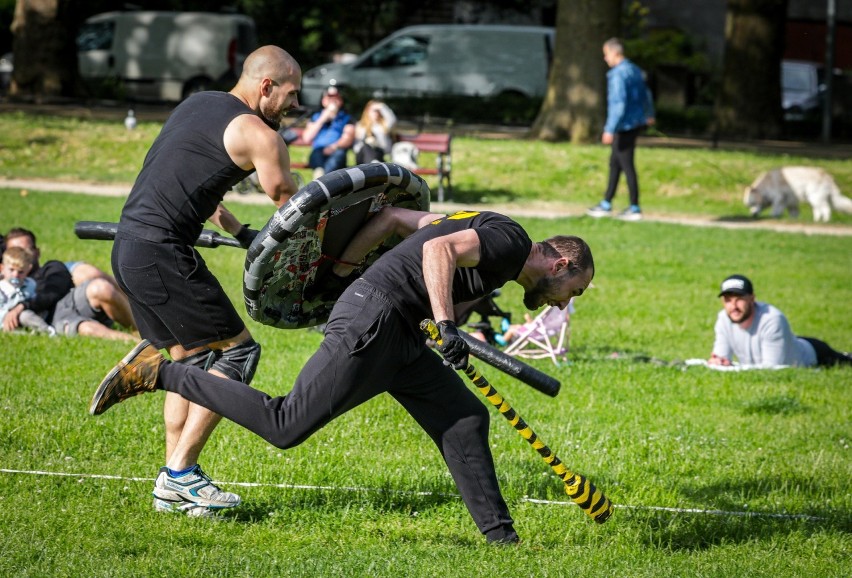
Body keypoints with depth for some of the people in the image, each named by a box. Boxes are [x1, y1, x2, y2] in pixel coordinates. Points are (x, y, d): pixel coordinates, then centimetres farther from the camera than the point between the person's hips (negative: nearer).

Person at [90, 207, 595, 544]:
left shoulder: (487, 232, 23)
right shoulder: (510, 240, -7)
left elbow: (396, 215, 26)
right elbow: (437, 249, -24)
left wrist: (341, 264, 26)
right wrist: (447, 327, -29)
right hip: (371, 322, -10)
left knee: (467, 419, 8)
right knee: (286, 426, -9)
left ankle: (500, 536, 10)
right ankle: (157, 373, -4)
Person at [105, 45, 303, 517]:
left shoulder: (197, 105, 18)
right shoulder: (258, 136, -8)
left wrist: (241, 233, 27)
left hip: (127, 246, 9)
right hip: (161, 252, -9)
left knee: (192, 358, 17)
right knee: (237, 351, -2)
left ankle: (172, 486, 15)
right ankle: (178, 474, -4)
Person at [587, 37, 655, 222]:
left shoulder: (618, 74, -18)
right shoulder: (634, 70, 11)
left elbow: (619, 103, -24)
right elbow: (645, 94, 25)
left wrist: (610, 130, -24)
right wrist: (649, 114, 42)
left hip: (624, 126, -10)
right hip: (636, 122, 10)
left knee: (627, 165, -3)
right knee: (614, 163, 16)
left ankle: (635, 208, 1)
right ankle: (606, 204, 22)